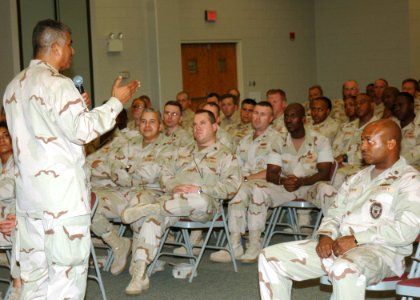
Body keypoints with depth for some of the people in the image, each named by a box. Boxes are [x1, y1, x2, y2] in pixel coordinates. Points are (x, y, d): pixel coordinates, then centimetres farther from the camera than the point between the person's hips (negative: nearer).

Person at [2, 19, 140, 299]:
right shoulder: (57, 84, -14)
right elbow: (83, 130, -17)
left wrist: (75, 107, 21)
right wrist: (116, 102, -7)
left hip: (28, 190, 8)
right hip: (62, 191, -8)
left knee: (34, 270, 13)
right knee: (67, 267, -2)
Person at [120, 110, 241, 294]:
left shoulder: (225, 156, 14)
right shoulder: (181, 153, 31)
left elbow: (231, 187, -1)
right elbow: (165, 174, 21)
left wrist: (199, 189, -12)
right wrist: (173, 187, -3)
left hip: (204, 206, -4)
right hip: (173, 199, 4)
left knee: (200, 201, -42)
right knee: (153, 219, -30)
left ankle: (146, 209, -35)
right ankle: (140, 274, -36)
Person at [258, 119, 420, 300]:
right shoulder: (357, 179, 23)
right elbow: (334, 215, 21)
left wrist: (357, 239, -17)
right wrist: (326, 235, -3)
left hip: (380, 251, -8)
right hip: (337, 246, 8)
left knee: (345, 269, -43)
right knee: (271, 256, -2)